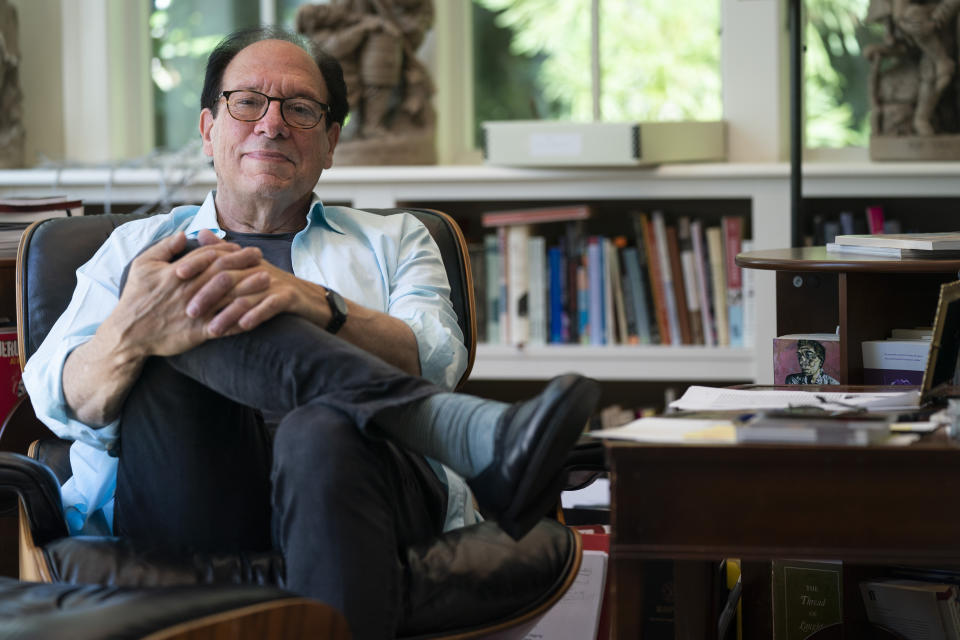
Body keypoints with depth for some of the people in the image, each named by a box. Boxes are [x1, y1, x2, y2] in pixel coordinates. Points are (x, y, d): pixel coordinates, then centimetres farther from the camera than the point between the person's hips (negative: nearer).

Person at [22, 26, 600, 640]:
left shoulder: (393, 240, 28)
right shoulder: (135, 248, 27)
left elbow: (435, 361, 4)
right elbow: (65, 401, 7)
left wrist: (315, 306, -18)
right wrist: (129, 332, -19)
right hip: (182, 495, 1)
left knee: (324, 436, -38)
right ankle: (476, 435, -42)